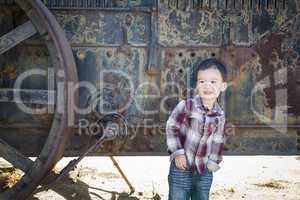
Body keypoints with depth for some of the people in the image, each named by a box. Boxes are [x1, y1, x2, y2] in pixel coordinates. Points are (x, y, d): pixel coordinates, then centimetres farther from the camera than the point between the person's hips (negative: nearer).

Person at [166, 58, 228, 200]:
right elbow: (171, 127, -7)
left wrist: (213, 161, 5)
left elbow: (219, 140, 11)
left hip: (205, 172, 4)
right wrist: (177, 152, -11)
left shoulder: (220, 115, -1)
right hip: (182, 169, -4)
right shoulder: (186, 105, -14)